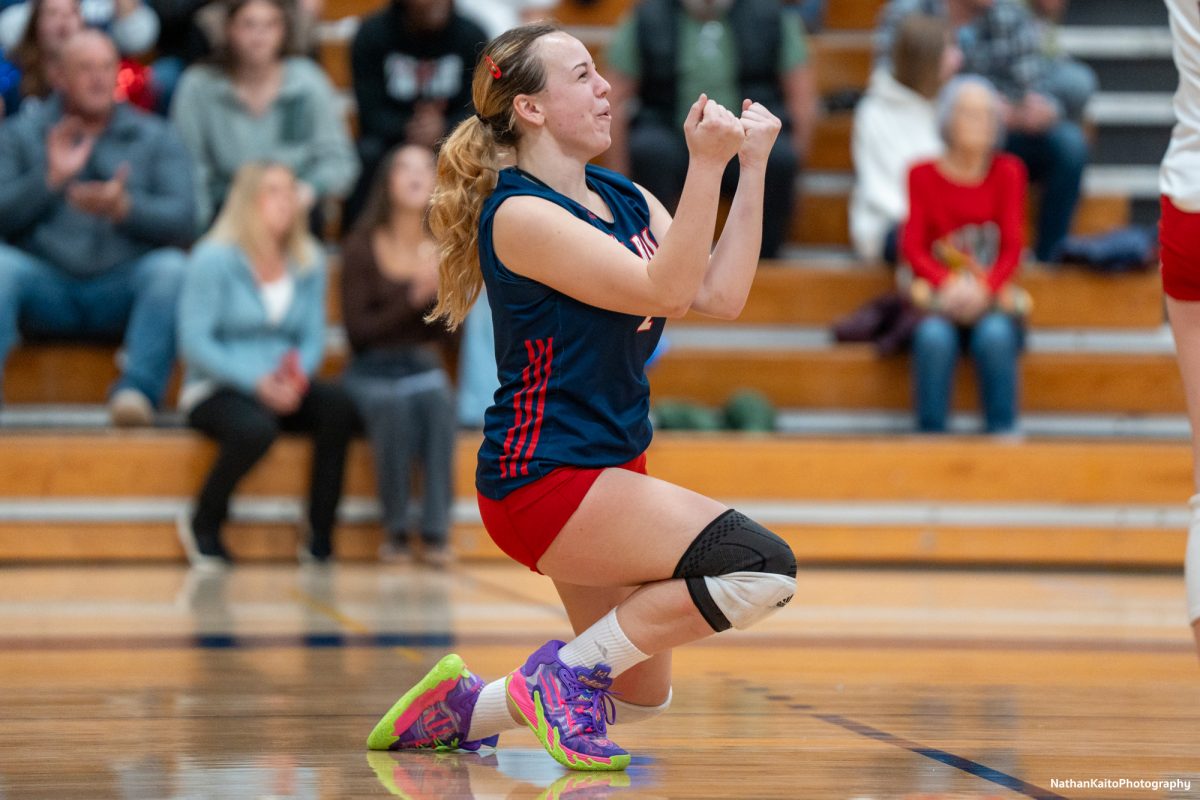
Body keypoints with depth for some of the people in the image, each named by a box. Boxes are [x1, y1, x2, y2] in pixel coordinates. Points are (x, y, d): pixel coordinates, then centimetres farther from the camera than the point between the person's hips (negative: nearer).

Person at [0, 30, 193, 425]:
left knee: (172, 268, -31)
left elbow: (182, 221, -3)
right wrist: (51, 177, -15)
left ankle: (138, 389, -43)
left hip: (122, 292, 0)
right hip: (46, 286, 0)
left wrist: (124, 208, -22)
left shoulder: (156, 137, 12)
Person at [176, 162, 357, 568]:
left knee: (338, 405, -27)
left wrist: (297, 377, -18)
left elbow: (314, 337, 5)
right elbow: (194, 343, -13)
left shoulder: (309, 262, 8)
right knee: (255, 429, -37)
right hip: (215, 391, -5)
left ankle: (319, 534, -16)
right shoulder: (214, 260, -7)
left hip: (284, 390, 5)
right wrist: (256, 382, -22)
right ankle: (203, 526, -8)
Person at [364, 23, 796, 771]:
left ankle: (461, 706, 28)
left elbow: (719, 295, -2)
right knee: (763, 566, -22)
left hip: (609, 470, 10)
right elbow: (664, 289, -23)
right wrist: (706, 164, -27)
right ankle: (570, 671, -9)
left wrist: (753, 166, -5)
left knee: (640, 696, 18)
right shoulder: (519, 213, -16)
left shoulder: (627, 198, 10)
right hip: (543, 480, -10)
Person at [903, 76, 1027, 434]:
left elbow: (1012, 247, 1)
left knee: (995, 335, -34)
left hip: (990, 299, 0)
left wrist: (983, 289, -18)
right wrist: (947, 284, -20)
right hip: (939, 300, 0)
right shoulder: (924, 175, 6)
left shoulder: (1007, 172, 6)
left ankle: (1002, 434, -29)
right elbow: (914, 247, 0)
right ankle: (931, 436, -30)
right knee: (933, 337, -35)